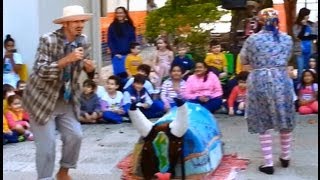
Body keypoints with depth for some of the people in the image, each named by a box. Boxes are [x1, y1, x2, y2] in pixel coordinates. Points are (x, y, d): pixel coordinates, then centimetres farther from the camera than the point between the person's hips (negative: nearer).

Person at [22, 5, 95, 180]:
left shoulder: (83, 41, -1)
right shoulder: (48, 40, -18)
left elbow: (86, 69, 11)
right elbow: (40, 71, -24)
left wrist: (90, 69, -14)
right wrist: (66, 60, -34)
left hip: (67, 99, 5)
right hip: (42, 98, -5)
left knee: (75, 135, 1)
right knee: (47, 144, -5)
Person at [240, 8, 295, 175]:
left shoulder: (253, 39, -5)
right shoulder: (287, 39, 3)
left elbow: (243, 60, 7)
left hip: (259, 82, -2)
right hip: (281, 82, 2)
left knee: (263, 124, 6)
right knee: (285, 121, 17)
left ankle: (268, 163, 7)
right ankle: (285, 157, 30)